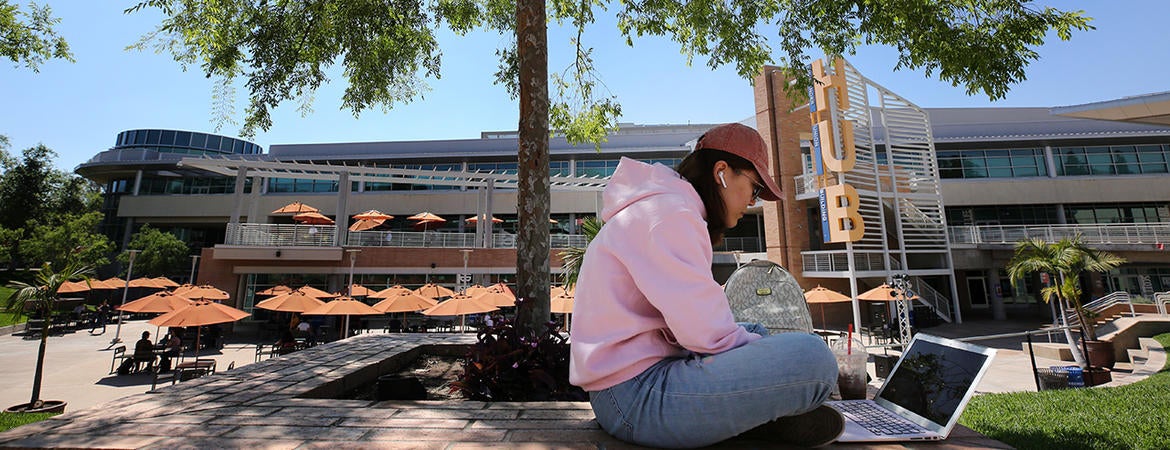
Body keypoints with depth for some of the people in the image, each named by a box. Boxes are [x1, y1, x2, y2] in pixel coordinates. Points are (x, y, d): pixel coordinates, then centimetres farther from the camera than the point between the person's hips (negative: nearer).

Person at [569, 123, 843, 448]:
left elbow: (692, 319, 14)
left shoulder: (657, 208, 17)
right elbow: (706, 333, -20)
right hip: (634, 395, -11)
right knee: (811, 357, -21)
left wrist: (760, 343, 5)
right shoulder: (669, 211, -15)